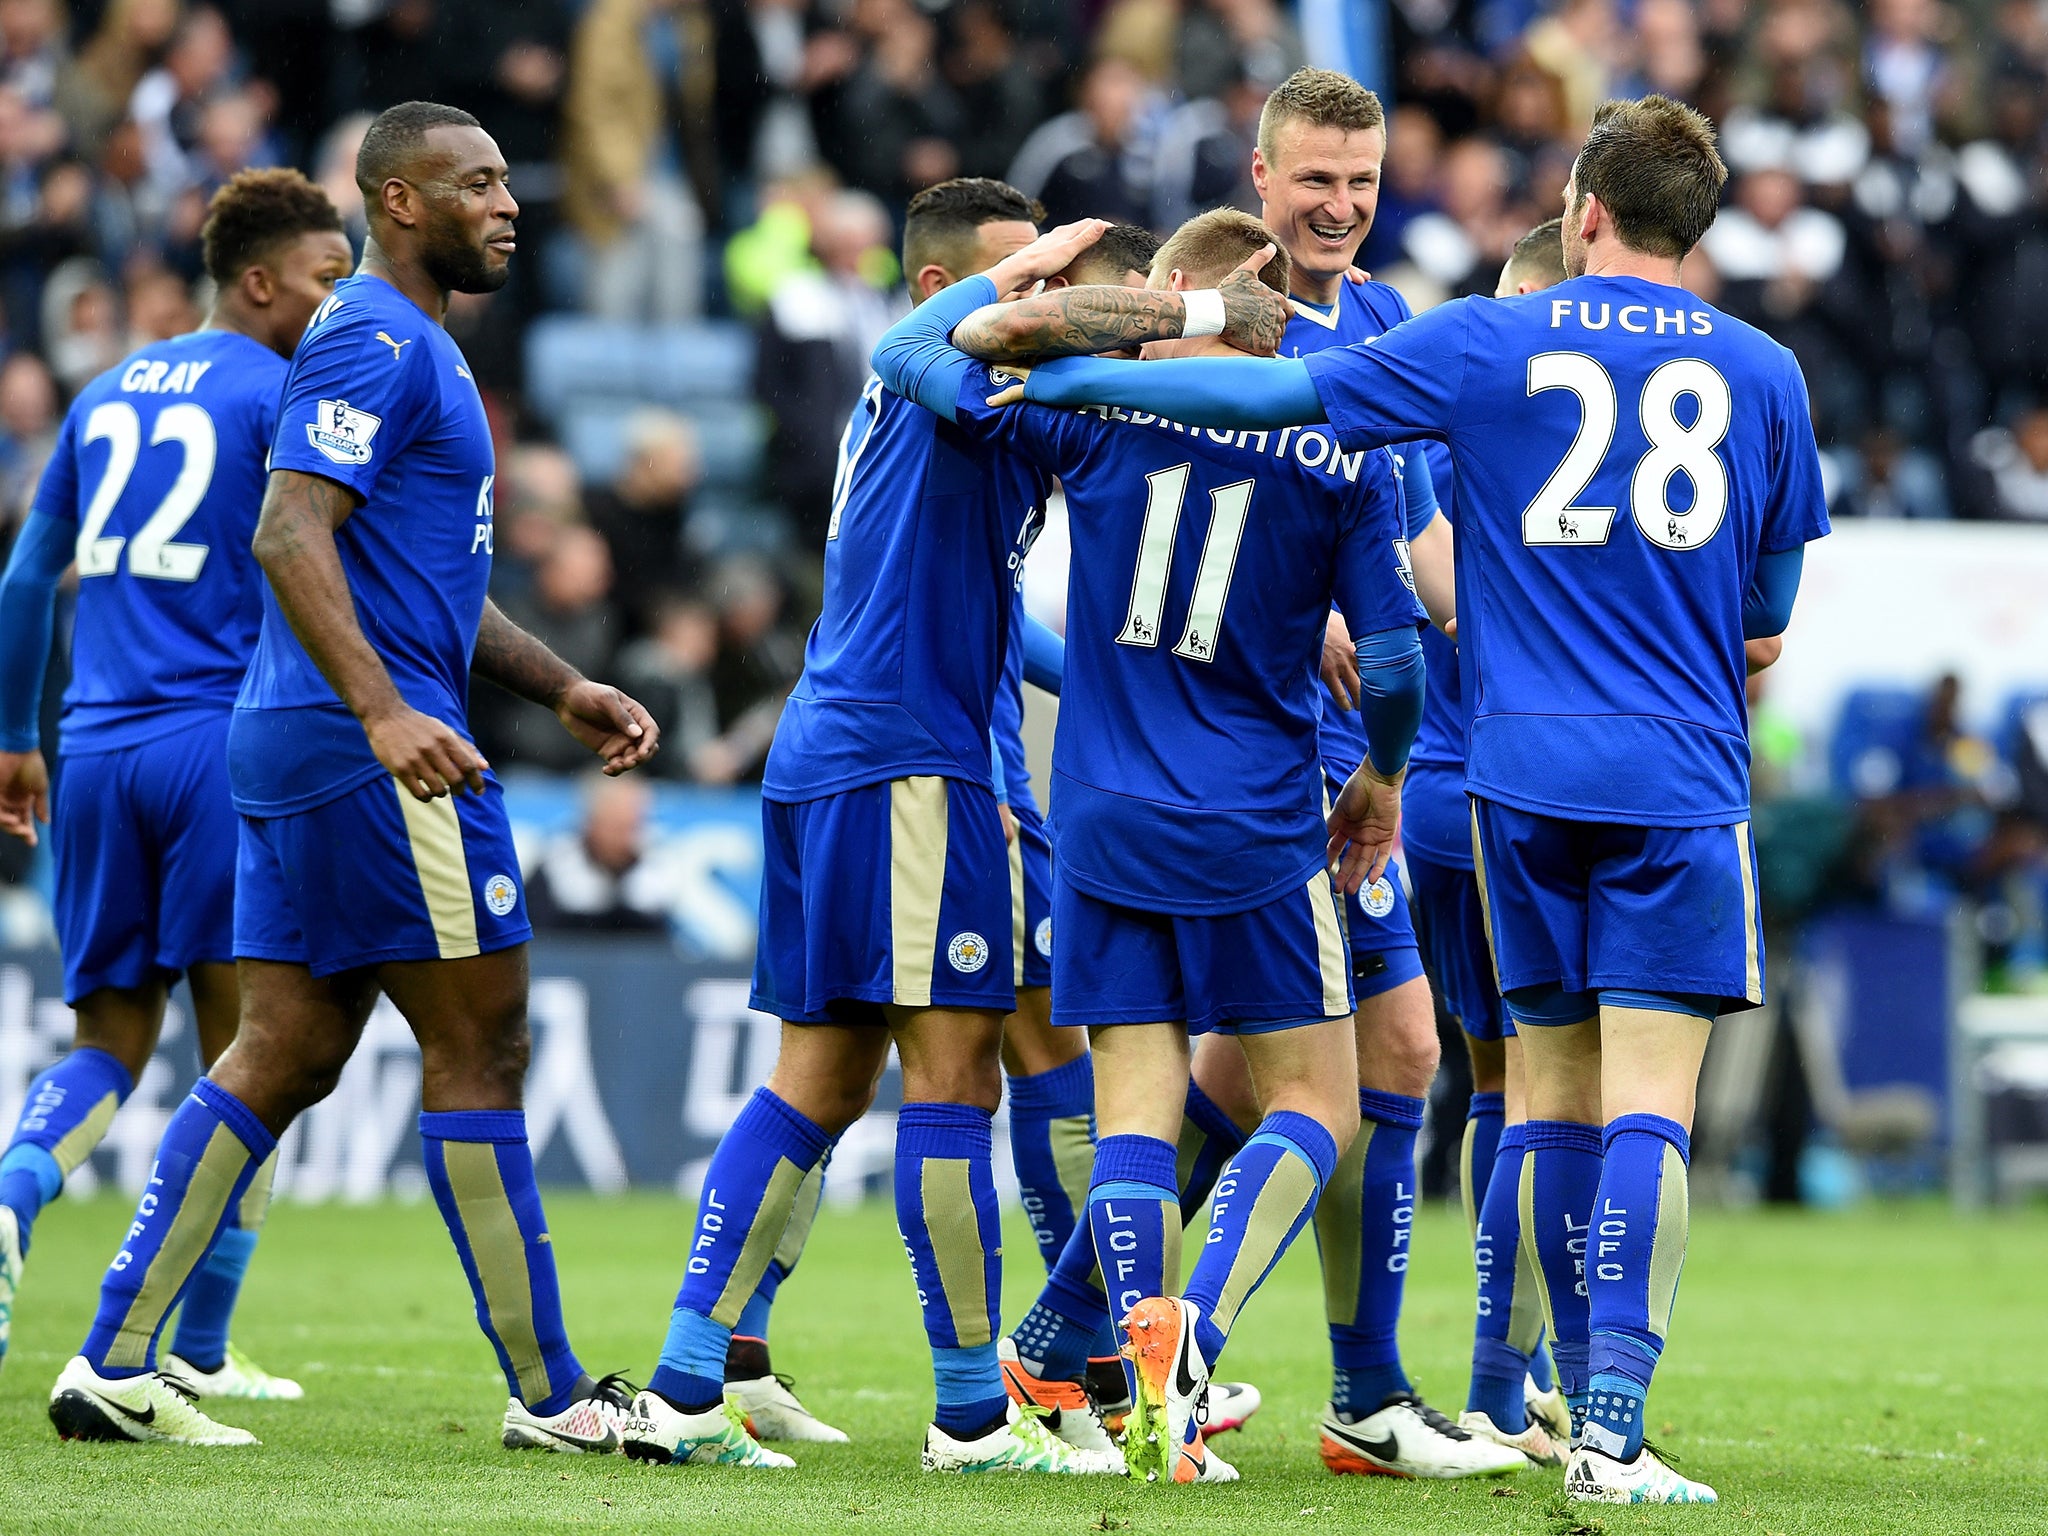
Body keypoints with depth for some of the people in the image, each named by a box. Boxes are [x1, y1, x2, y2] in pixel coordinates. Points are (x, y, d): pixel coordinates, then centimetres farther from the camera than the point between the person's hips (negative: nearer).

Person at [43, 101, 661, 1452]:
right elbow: (289, 534, -22)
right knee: (481, 1044, -5)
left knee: (287, 1055, 8)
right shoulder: (374, 342, -11)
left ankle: (115, 1364, 5)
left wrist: (566, 691, 23)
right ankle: (548, 1394, 1)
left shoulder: (413, 348, 22)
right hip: (371, 752, -10)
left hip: (302, 744, 10)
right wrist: (384, 712, -30)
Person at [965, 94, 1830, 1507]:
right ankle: (1613, 1435, -15)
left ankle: (1588, 1409, 17)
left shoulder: (1484, 344, 2)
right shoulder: (1762, 374, 6)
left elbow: (1271, 393, 3)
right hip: (1683, 779, -1)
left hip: (1524, 773, 1)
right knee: (1649, 1100, -6)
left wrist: (1073, 378, 14)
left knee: (1559, 1092, 11)